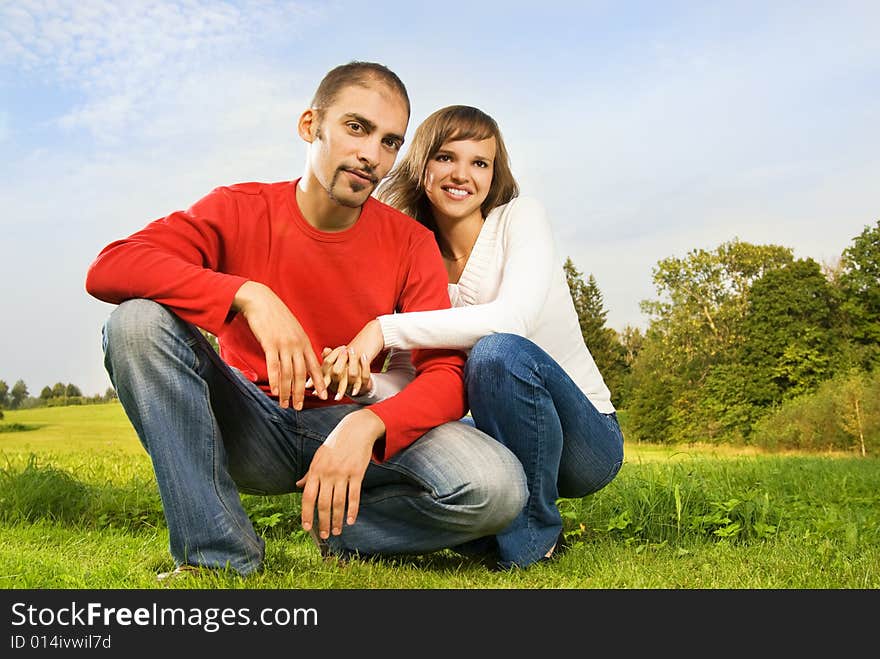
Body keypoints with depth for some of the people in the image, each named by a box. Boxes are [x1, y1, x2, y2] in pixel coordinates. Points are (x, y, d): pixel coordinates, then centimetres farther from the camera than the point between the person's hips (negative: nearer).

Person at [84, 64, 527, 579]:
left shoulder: (411, 243, -6)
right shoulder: (241, 210, -6)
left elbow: (447, 375, -12)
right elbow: (108, 268, -20)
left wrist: (366, 425, -32)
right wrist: (249, 295, -34)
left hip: (356, 427, 0)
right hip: (251, 429, 1)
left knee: (496, 488, -27)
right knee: (139, 320, -24)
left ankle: (337, 529, 0)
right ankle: (219, 553, -17)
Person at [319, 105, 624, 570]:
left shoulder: (521, 217, -9)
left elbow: (514, 317, -29)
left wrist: (387, 328, -30)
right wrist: (358, 373, -26)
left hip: (587, 438, -4)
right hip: (505, 438, 5)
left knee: (498, 351, -34)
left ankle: (532, 538, -12)